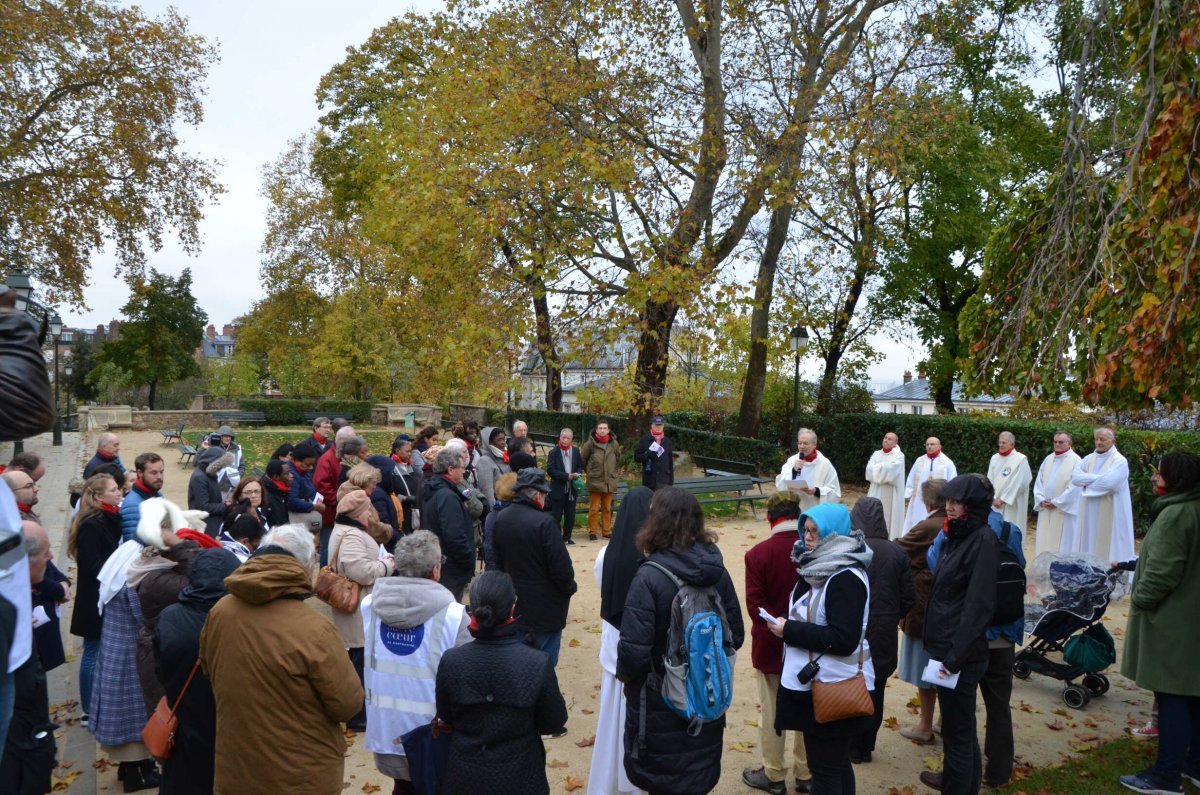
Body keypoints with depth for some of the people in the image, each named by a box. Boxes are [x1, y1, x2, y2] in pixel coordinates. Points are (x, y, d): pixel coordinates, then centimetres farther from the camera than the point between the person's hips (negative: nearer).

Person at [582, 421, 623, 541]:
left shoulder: (614, 443, 4)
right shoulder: (590, 444, -7)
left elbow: (618, 458, 20)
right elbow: (583, 459, 4)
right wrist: (589, 472, 8)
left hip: (610, 482, 3)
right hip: (595, 481, -3)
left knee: (607, 508, 11)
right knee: (594, 509, -1)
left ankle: (606, 531, 21)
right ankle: (592, 532, 9)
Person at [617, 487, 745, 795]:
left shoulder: (650, 577, -25)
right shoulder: (716, 570, -8)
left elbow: (634, 650, -25)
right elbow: (736, 634, 0)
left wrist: (625, 674, -4)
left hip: (660, 701, -5)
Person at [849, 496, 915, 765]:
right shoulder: (897, 553, -5)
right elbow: (909, 598, -1)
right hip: (884, 638, 3)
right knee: (875, 692, 17)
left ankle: (852, 748, 20)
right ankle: (867, 747, 28)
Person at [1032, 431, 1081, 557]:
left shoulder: (1075, 460, -6)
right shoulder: (1048, 459, 13)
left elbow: (1074, 486, -12)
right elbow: (1039, 482, 12)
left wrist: (1056, 502, -12)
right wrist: (1041, 500, -2)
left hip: (1063, 510, -6)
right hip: (1045, 509, 6)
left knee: (1060, 544, -3)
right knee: (1044, 543, 7)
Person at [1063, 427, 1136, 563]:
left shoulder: (1120, 461, -7)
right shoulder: (1089, 458, 10)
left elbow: (1108, 483, -21)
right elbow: (1075, 477, -2)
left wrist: (1087, 480, -6)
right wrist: (1098, 477, -11)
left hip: (1109, 515, -6)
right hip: (1089, 513, 6)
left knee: (1106, 548, -1)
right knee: (1087, 545, 9)